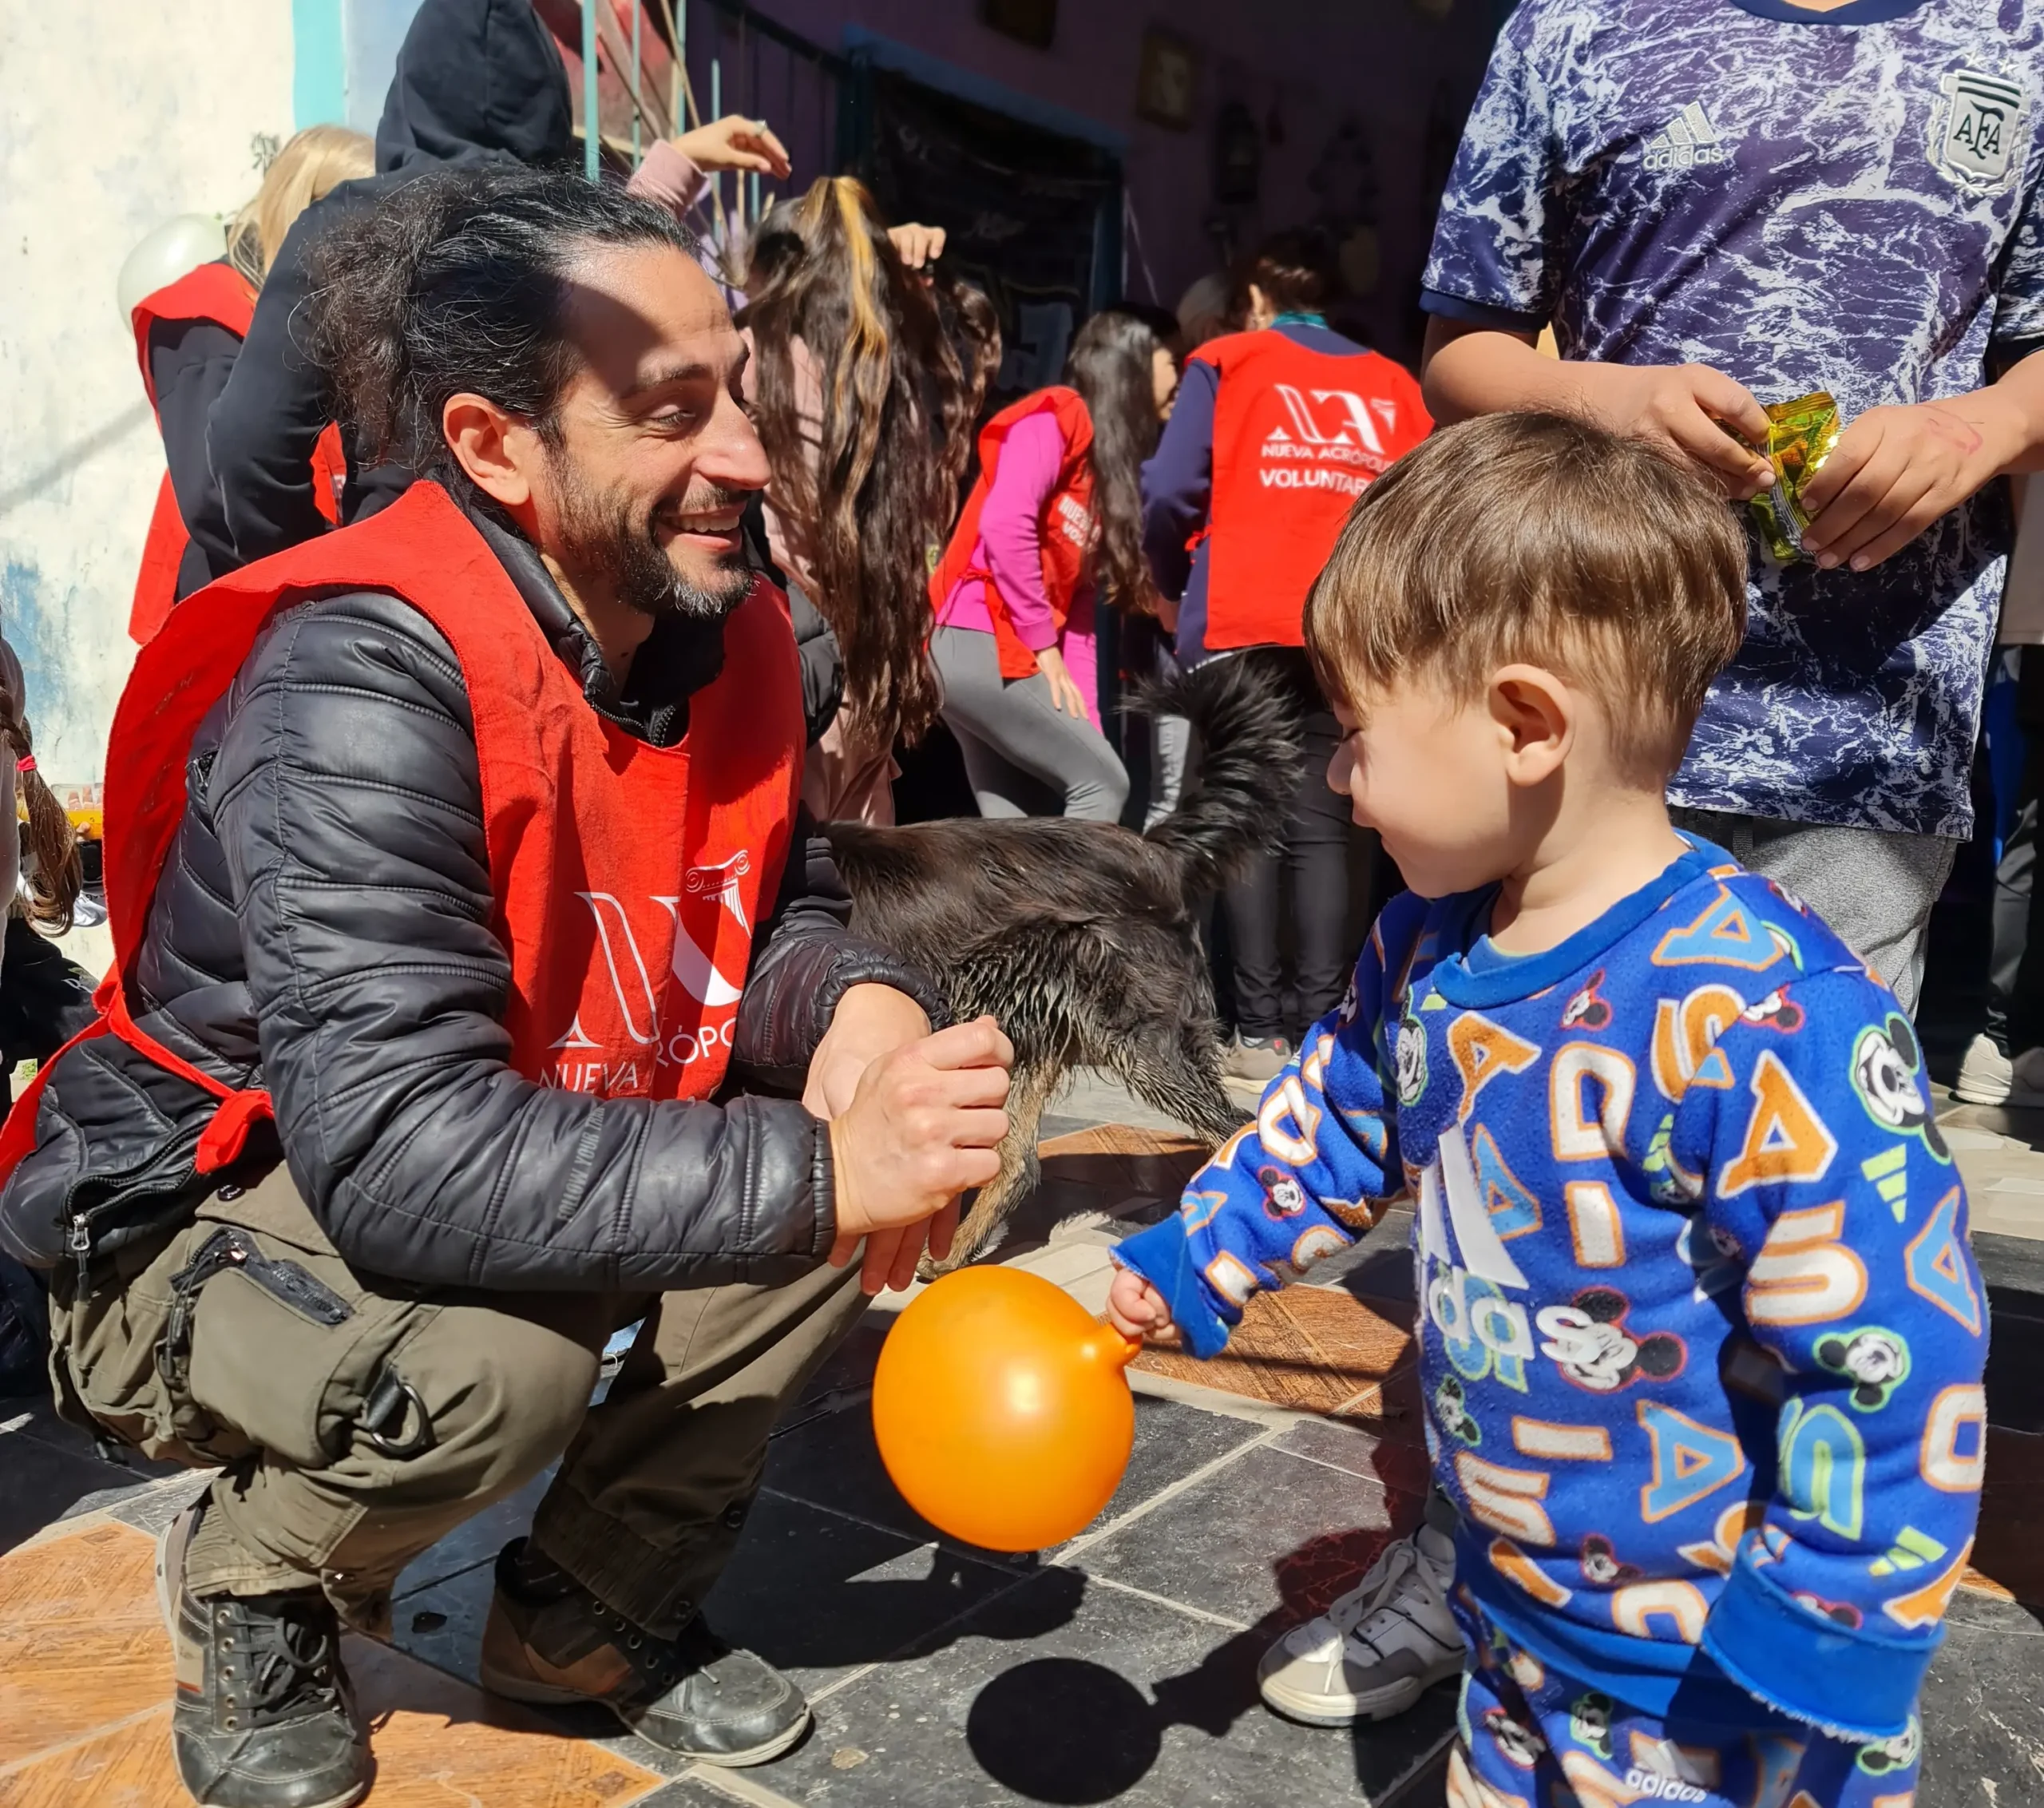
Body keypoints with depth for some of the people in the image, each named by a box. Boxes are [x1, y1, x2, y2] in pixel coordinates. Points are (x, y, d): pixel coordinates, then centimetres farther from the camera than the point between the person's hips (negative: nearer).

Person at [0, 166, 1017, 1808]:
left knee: (913, 1121, -9)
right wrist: (816, 1173, -41)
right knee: (491, 1358, -37)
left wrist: (856, 1003, -23)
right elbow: (403, 1154, -39)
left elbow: (786, 912, 2)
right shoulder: (361, 679, -31)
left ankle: (594, 1611, 8)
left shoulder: (731, 628, -8)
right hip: (194, 1227, -7)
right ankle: (255, 1596, 3)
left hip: (540, 1152, 7)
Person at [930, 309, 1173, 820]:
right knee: (1103, 781, -7)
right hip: (977, 646, -9)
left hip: (1000, 654, 9)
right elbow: (1005, 526, -19)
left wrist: (1085, 726, 10)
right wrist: (1044, 646, -14)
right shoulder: (1056, 418, -4)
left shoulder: (1107, 466, 22)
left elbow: (1079, 612, 18)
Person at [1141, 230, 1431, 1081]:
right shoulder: (1391, 384, 16)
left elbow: (1171, 493, -2)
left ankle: (1261, 1033, -2)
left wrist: (1177, 582, 14)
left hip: (1242, 627, -2)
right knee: (1323, 829, 5)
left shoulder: (1225, 362, 10)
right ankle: (1324, 1025, 0)